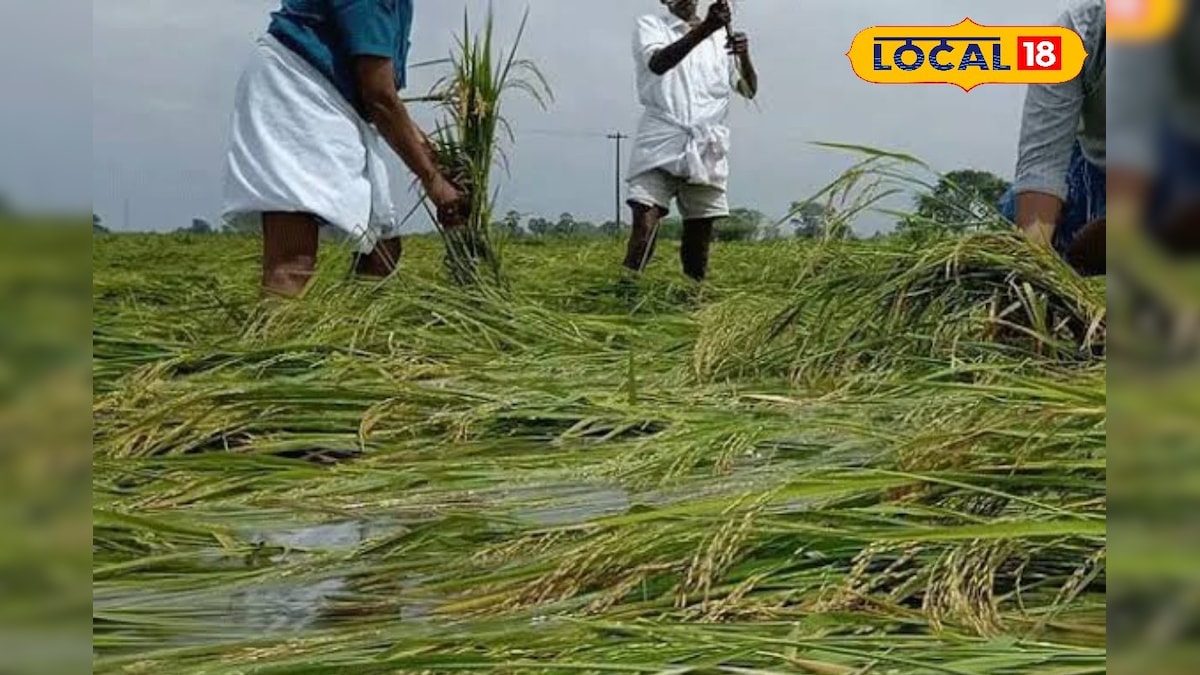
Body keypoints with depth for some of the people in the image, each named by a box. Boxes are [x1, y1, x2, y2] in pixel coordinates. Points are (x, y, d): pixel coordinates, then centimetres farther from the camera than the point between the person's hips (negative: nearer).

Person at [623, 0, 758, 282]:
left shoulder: (721, 36, 17)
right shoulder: (651, 25, 7)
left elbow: (749, 90, 10)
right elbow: (658, 63, -16)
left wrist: (744, 56, -11)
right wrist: (703, 29, -30)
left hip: (706, 149, 3)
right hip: (660, 145, -3)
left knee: (700, 236, 4)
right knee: (644, 228, -16)